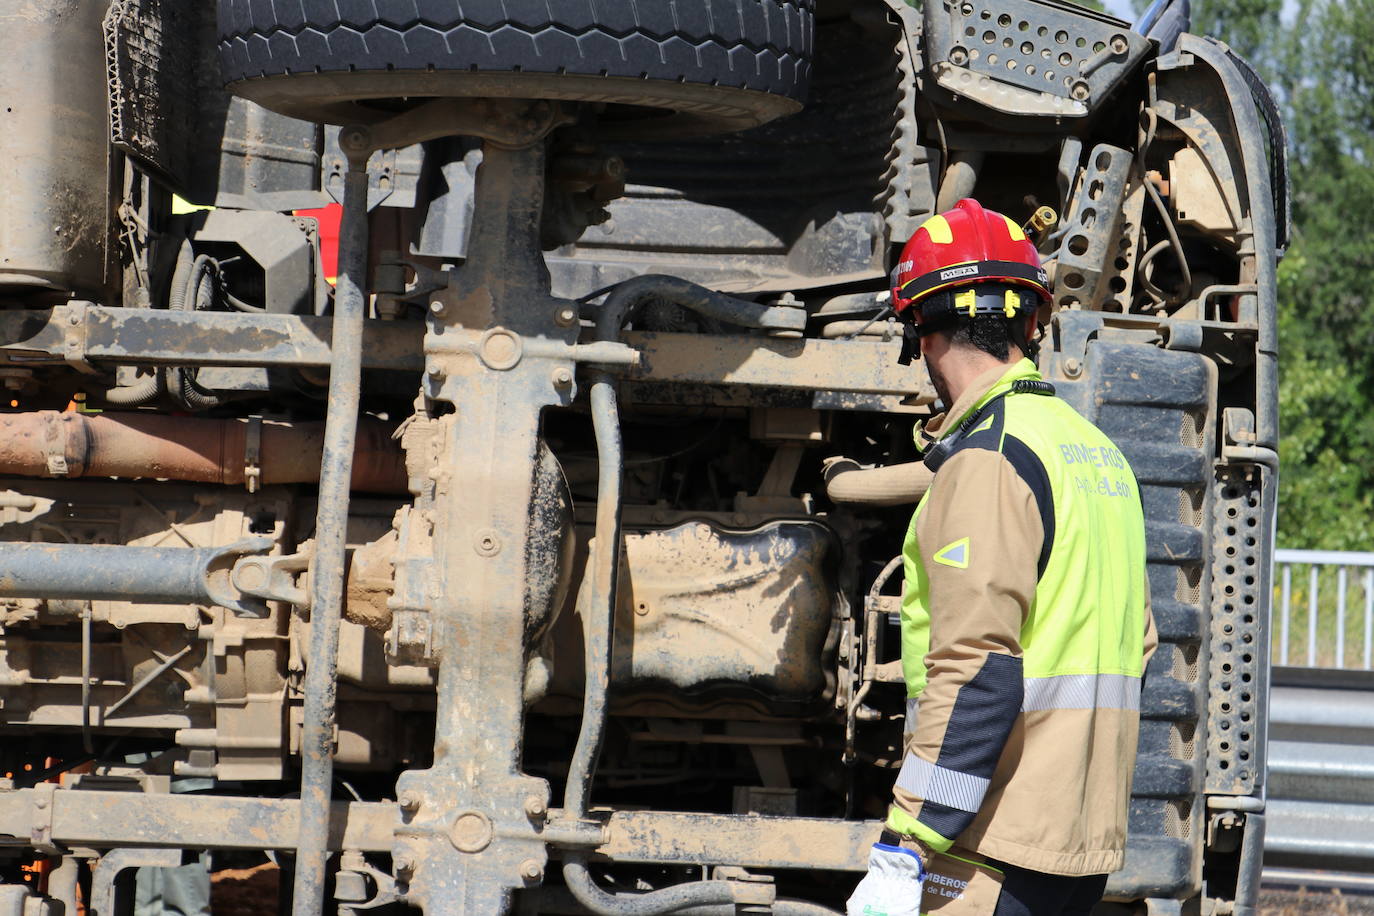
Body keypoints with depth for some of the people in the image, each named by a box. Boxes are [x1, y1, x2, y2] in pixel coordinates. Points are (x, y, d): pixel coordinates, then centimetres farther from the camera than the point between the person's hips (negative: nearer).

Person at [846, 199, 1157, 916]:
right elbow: (1137, 642, 22)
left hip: (993, 848, -9)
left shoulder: (988, 458, -14)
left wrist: (901, 854, -22)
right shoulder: (1098, 450, 14)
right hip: (1090, 842, 9)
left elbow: (977, 674, -22)